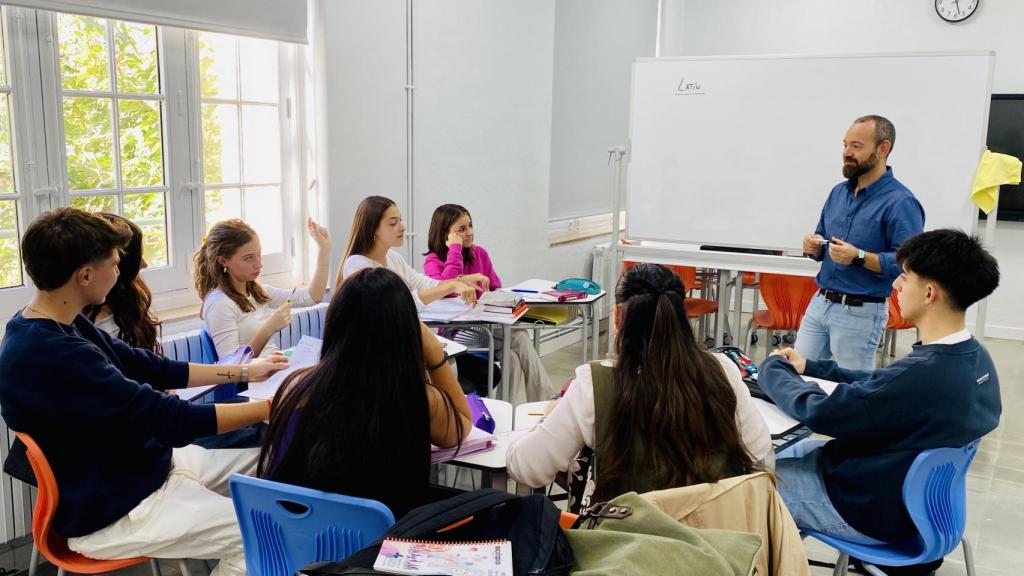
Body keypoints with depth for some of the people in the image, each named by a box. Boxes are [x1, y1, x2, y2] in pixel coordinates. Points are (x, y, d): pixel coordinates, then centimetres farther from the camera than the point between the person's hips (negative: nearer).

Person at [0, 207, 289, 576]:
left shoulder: (59, 325, 1)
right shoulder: (50, 353, -30)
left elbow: (149, 368, 10)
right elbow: (170, 420, -27)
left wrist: (243, 372, 11)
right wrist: (270, 407, -17)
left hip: (140, 468, 10)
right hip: (110, 511, -10)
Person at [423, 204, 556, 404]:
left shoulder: (480, 253, 12)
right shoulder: (433, 261, -3)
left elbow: (496, 288, 15)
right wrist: (455, 250, -16)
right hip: (457, 330, -4)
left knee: (520, 337, -28)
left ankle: (547, 402, -28)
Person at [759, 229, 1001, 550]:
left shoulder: (923, 373, -34)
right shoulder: (973, 357, -5)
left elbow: (817, 412, -25)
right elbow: (882, 385, 10)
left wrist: (773, 368, -7)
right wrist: (810, 368, 7)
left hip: (870, 511, -9)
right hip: (911, 494, 9)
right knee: (790, 454, 24)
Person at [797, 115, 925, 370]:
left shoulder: (900, 202, -14)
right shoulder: (839, 192, 9)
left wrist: (860, 257, -28)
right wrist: (814, 247, -3)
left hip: (860, 313, -7)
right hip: (819, 302, 7)